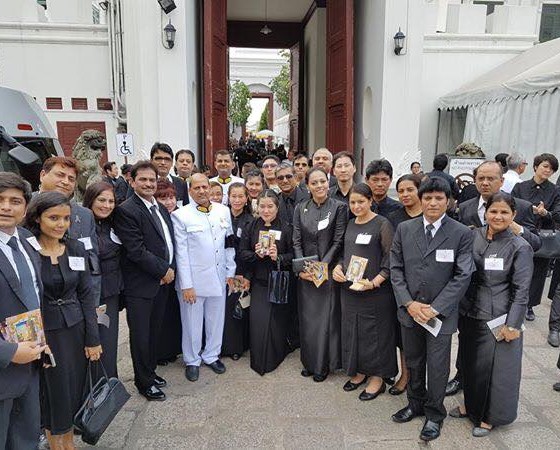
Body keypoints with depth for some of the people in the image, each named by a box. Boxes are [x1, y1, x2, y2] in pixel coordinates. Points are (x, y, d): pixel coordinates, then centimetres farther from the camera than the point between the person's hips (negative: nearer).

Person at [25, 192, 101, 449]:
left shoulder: (76, 249, 0)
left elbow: (86, 294, 3)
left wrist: (93, 339, 0)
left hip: (76, 329, 4)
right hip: (44, 334, -3)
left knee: (75, 390, 14)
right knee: (53, 393, 11)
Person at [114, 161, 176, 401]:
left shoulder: (162, 209, 11)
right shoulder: (126, 211, -14)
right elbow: (136, 251, -20)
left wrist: (170, 269, 1)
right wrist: (164, 270, -13)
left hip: (163, 281, 7)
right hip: (140, 285, -7)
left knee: (154, 332, 18)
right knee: (141, 335, 6)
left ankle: (150, 371, 35)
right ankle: (144, 382, 23)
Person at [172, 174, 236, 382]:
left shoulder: (223, 211, 4)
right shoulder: (181, 215, -9)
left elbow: (230, 244, 8)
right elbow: (181, 253, -10)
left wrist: (230, 272, 7)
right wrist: (186, 285, -11)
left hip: (218, 277, 4)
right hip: (193, 279, -4)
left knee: (216, 319, 16)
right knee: (192, 322, 10)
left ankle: (211, 355, 37)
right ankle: (192, 361, 30)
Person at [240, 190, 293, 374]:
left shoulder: (285, 229, -3)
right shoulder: (251, 227, 3)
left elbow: (293, 255, -3)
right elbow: (242, 252, 3)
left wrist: (278, 257, -20)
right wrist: (256, 254, -16)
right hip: (258, 281, 1)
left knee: (277, 320, 3)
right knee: (258, 320, -3)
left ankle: (275, 358, 27)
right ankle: (259, 361, 17)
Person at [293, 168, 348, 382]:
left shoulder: (339, 207, -5)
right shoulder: (301, 209, 6)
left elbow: (338, 242, -8)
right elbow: (297, 241, 4)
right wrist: (302, 267, -9)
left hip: (327, 271, -3)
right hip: (305, 273, 3)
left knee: (326, 317, 3)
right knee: (307, 318, 11)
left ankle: (323, 365, 20)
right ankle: (309, 362, 27)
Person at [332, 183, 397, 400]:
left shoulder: (382, 224, -9)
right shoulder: (350, 224, 10)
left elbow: (390, 259, -12)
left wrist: (375, 282, -21)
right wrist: (338, 268, 0)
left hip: (374, 291, -6)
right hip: (349, 288, 6)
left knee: (374, 332, 5)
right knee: (352, 331, 14)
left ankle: (378, 378, 21)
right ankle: (360, 371, 32)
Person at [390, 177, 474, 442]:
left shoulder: (461, 234, -7)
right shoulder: (404, 229, 1)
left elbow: (463, 276, -9)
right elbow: (396, 269, 1)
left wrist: (435, 308, -14)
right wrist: (409, 303, -10)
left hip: (441, 313, -2)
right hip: (409, 310, 3)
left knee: (437, 366, 8)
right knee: (413, 362, 18)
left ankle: (434, 414, 30)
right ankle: (416, 403, 39)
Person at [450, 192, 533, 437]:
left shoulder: (520, 247, -10)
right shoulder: (473, 236, 0)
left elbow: (521, 290, -9)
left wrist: (513, 325, -12)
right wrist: (461, 308, 5)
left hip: (498, 319, -4)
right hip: (469, 314, 4)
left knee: (495, 368, 7)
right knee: (470, 363, 17)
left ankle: (490, 417, 29)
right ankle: (472, 406, 39)